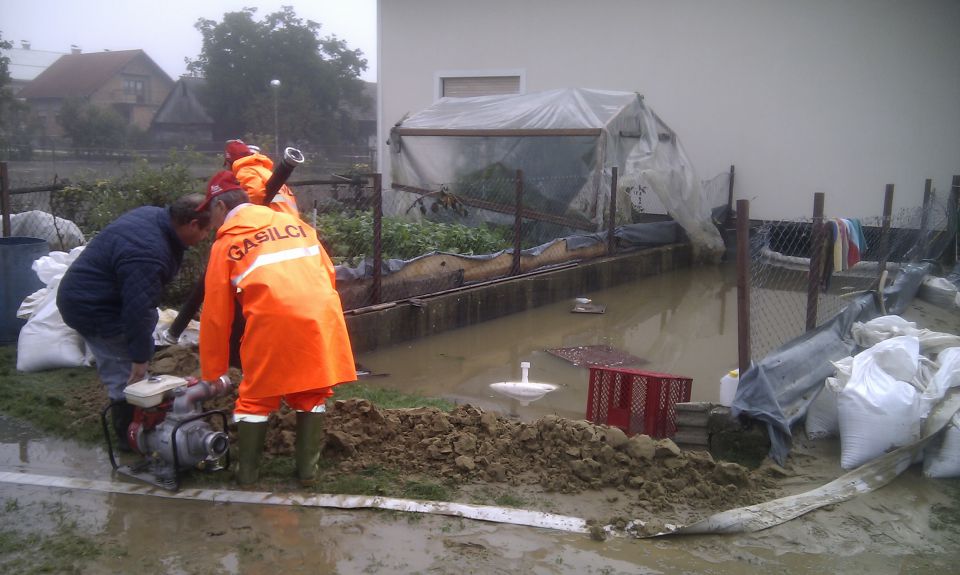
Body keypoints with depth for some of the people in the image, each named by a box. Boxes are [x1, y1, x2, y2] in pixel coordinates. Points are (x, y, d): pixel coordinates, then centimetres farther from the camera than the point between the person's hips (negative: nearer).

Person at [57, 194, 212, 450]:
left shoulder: (154, 214, -4)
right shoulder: (148, 255, -35)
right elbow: (138, 309, -33)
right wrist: (139, 358, -24)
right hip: (91, 307, -11)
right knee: (126, 374, -5)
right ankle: (131, 436, 10)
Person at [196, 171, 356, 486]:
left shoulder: (225, 243, 10)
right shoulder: (293, 222, 21)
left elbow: (215, 314, 10)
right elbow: (328, 272, 18)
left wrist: (212, 373, 17)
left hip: (272, 323, -3)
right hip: (320, 318, 3)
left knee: (256, 397, 15)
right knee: (312, 395, 18)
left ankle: (247, 472, 21)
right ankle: (308, 468, 21)